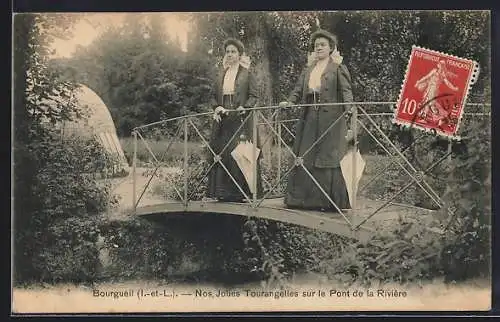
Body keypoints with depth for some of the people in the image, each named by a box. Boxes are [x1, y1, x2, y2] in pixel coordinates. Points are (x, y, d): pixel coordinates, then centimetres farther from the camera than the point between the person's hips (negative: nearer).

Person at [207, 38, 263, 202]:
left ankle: (240, 192, -4)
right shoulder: (221, 74, 16)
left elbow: (254, 96, -2)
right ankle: (222, 192, 4)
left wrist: (244, 107, -17)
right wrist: (217, 107, -1)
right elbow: (214, 96, 17)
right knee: (221, 154, 0)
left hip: (240, 119, -5)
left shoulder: (247, 74, 3)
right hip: (223, 120, 5)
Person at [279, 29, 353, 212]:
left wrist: (348, 106, -24)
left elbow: (346, 90, -6)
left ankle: (332, 202, -1)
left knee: (328, 159, -6)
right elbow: (299, 89, 15)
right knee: (305, 158, 3)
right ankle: (303, 199, 9)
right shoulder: (308, 69, 19)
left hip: (330, 117, -6)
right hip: (310, 118, 6)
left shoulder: (338, 68, 3)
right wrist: (290, 102, -3)